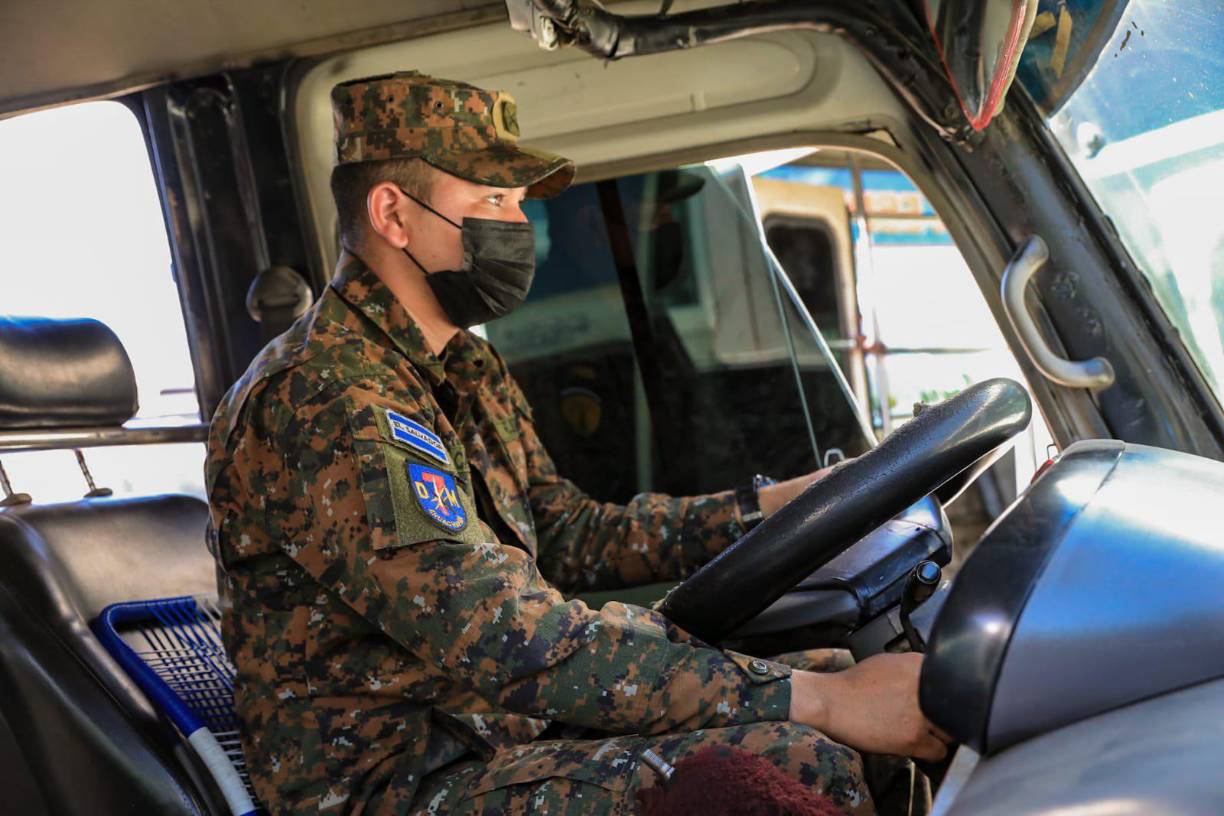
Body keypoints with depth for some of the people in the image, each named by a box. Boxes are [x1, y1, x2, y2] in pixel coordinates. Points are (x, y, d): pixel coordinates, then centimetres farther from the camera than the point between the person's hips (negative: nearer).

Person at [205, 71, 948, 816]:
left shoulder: (466, 371, 12)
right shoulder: (324, 401, -22)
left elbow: (572, 538, 18)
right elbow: (513, 642, -30)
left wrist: (775, 505, 6)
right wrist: (816, 701, -30)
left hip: (494, 723, 10)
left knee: (825, 669, 5)